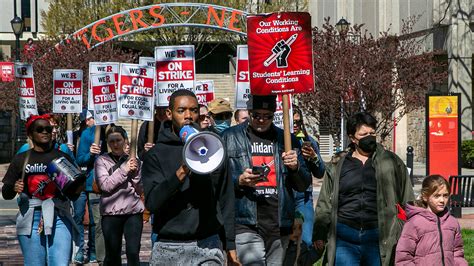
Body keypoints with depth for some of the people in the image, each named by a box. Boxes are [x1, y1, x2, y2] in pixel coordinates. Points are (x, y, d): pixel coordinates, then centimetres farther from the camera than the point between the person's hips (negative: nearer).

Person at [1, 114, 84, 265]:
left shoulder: (63, 157, 12)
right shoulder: (21, 159, 11)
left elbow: (72, 196, 14)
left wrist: (77, 189, -9)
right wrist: (14, 188, -10)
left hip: (59, 218, -1)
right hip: (30, 220, 1)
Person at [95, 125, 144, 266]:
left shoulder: (133, 161, 12)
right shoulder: (102, 161, 4)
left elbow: (140, 190, 8)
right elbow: (105, 185, -10)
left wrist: (135, 173, -8)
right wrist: (124, 170, -11)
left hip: (133, 212, 1)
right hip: (111, 213, -1)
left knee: (133, 253, -7)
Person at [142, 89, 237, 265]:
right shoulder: (156, 155, 2)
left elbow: (226, 199, 12)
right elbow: (151, 203, -11)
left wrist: (230, 244, 9)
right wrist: (180, 173, -21)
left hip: (208, 246, 1)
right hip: (169, 249, -1)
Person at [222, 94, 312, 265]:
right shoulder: (231, 137, 5)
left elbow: (303, 186, 15)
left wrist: (296, 167, -6)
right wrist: (239, 181, -16)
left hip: (280, 224, 4)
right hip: (245, 224, -4)